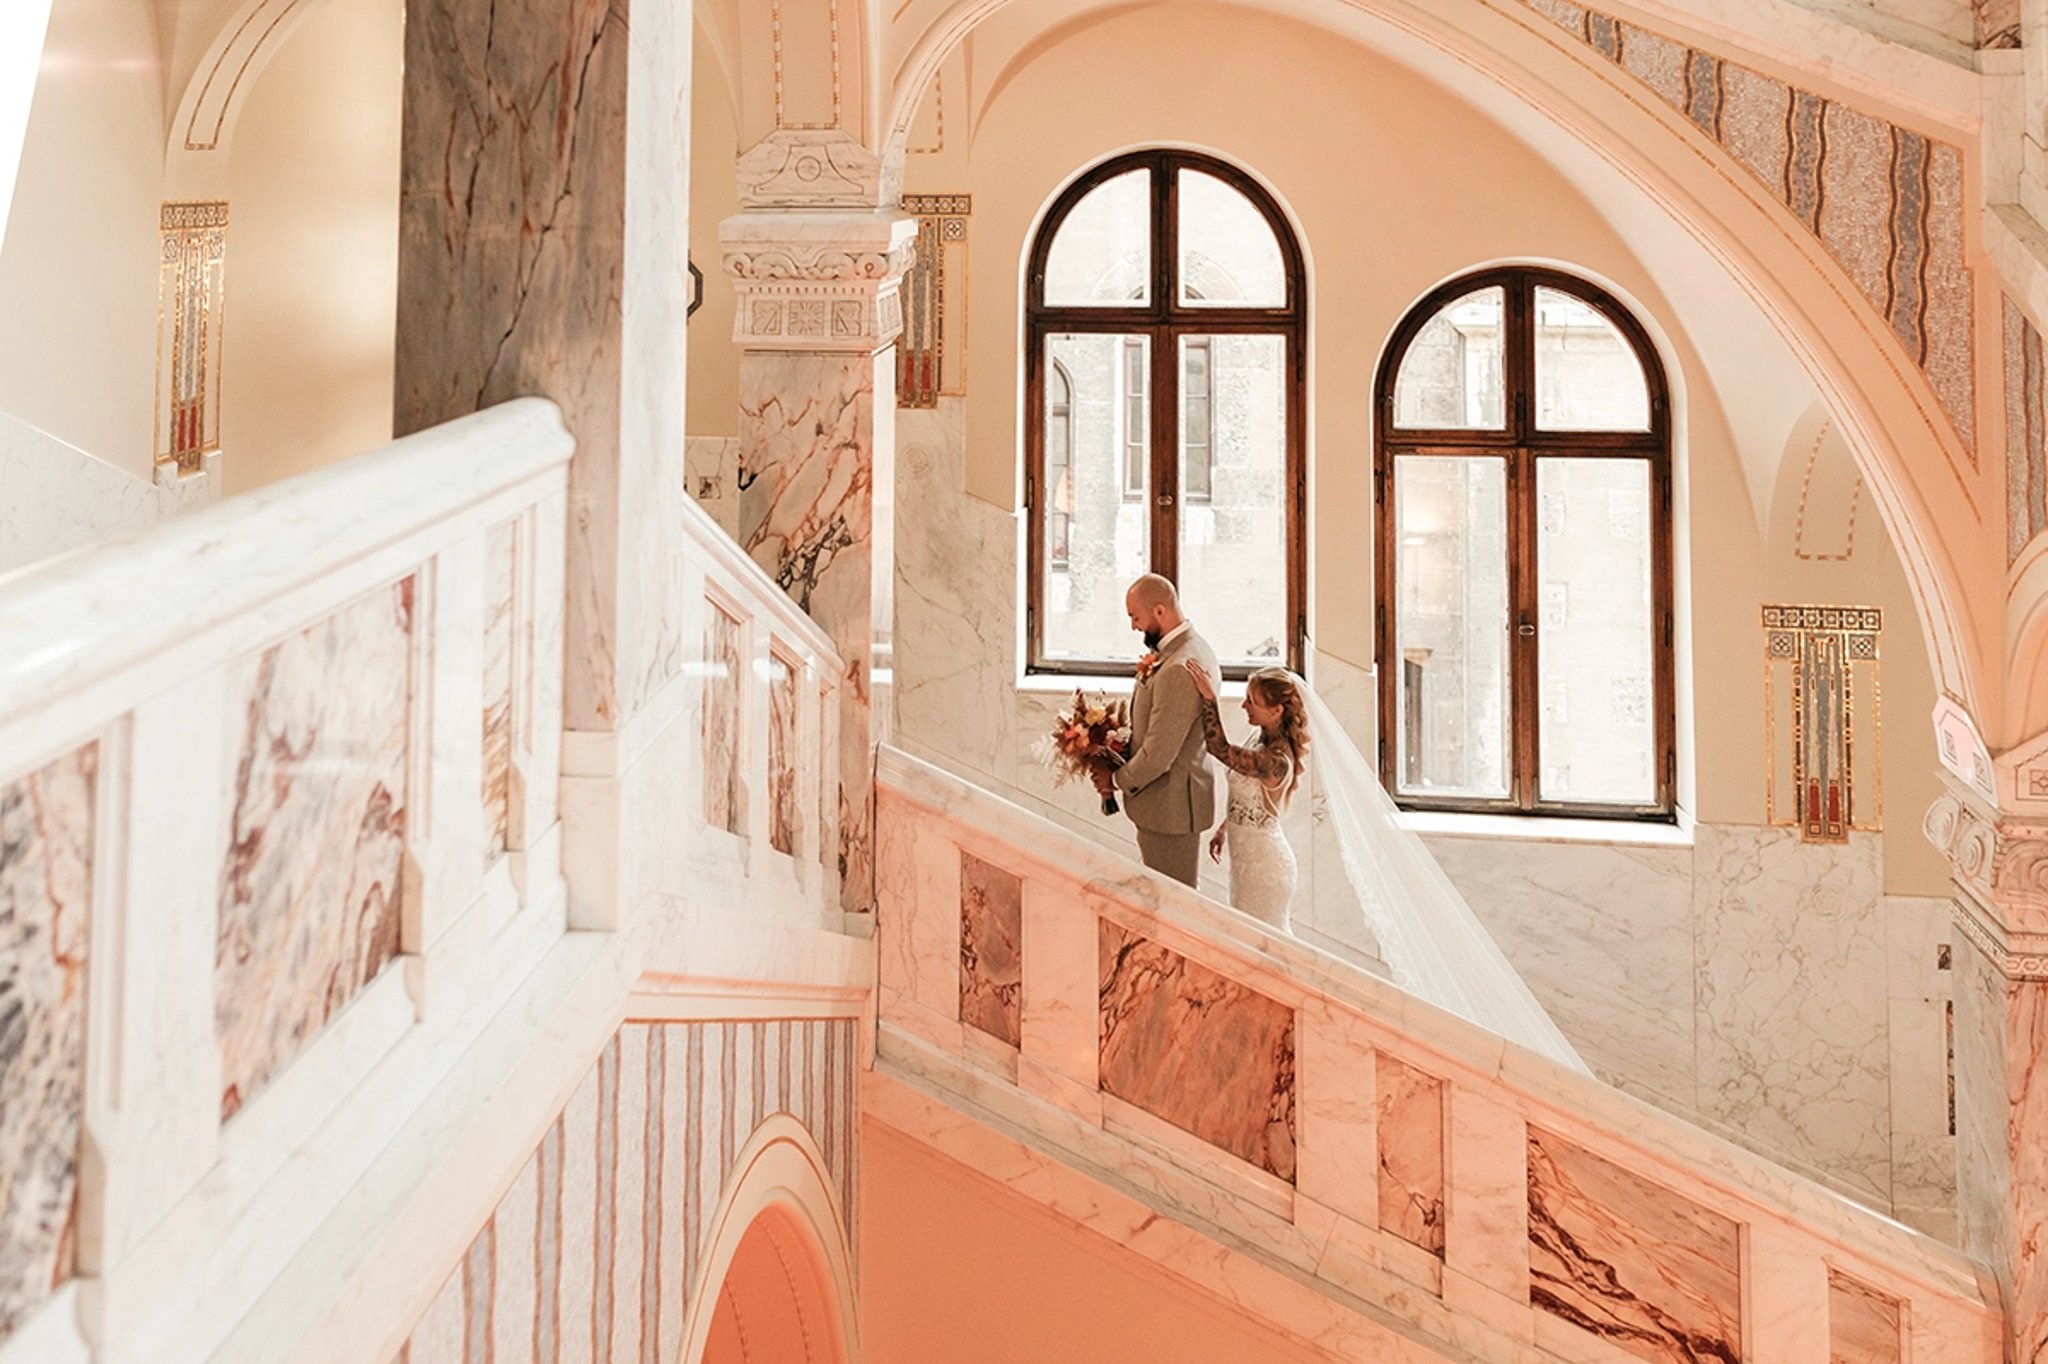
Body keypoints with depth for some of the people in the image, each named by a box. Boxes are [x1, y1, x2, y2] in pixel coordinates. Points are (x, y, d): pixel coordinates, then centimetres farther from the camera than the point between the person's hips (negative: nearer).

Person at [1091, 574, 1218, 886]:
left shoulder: (1178, 670, -28)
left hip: (1169, 804, -10)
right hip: (1180, 793, 10)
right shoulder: (1194, 647, 5)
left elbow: (1158, 754, -26)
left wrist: (1117, 780, -9)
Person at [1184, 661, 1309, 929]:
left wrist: (1209, 697, -28)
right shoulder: (1261, 736, -2)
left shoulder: (1275, 761, -31)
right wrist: (1223, 829, 16)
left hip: (1263, 864, -9)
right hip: (1248, 856, 9)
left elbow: (1219, 747, -31)